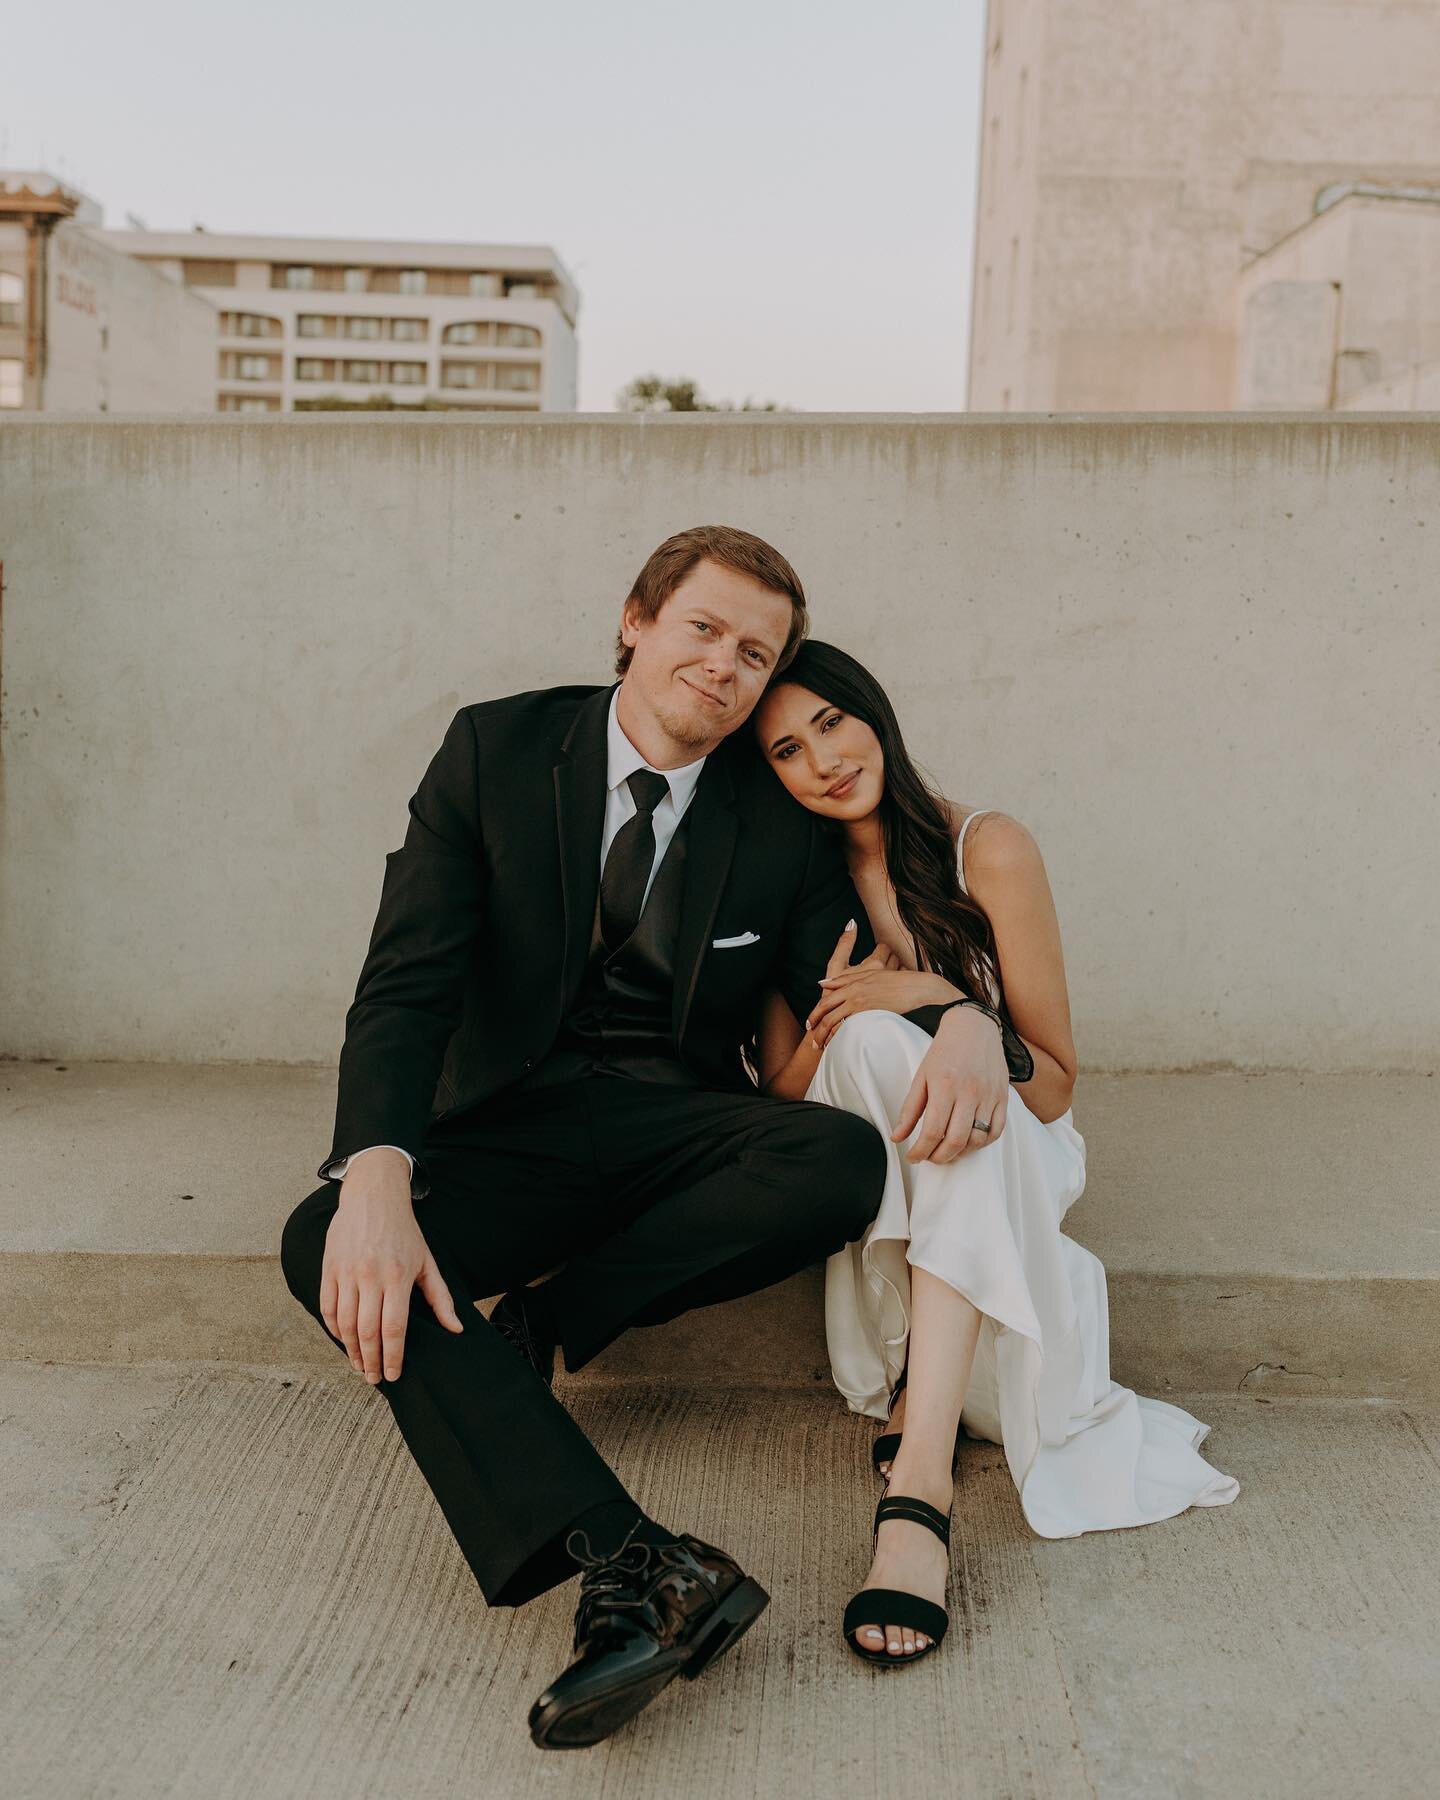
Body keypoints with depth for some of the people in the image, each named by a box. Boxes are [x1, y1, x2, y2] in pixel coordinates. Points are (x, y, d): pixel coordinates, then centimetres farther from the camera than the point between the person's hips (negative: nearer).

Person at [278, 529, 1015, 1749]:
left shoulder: (781, 822, 2)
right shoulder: (497, 749, -3)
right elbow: (405, 984, -10)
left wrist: (956, 1026, -23)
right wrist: (377, 1182, -28)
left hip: (678, 1121, 1)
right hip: (517, 1119, 0)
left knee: (846, 1163, -30)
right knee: (329, 1242, -29)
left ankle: (537, 1323, -15)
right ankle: (632, 1566, -42)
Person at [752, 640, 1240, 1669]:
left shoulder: (989, 851, -8)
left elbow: (1053, 1086, -6)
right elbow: (781, 1094, 0)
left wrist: (945, 1004, -24)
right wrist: (837, 1020, -21)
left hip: (995, 1157, -1)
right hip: (857, 1178, 1)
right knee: (877, 1041, -31)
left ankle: (922, 1479, -44)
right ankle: (923, 1383, -28)